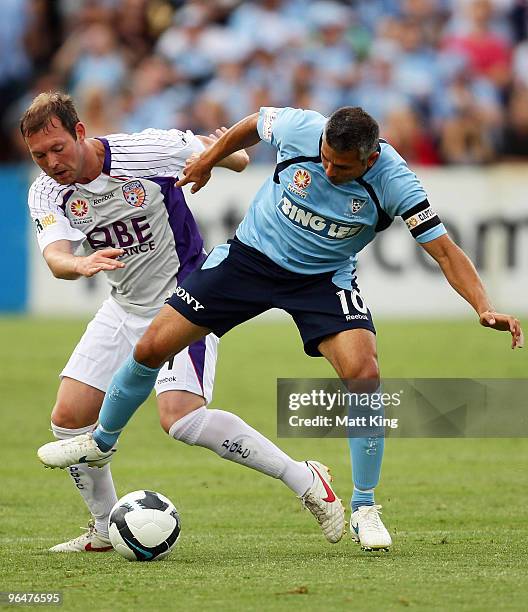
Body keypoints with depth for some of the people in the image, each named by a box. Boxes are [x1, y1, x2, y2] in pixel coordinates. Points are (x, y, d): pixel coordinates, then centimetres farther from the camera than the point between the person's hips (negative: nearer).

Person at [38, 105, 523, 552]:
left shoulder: (393, 183, -27)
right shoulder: (298, 130, -24)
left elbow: (444, 250, -24)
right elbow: (252, 124, 0)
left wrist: (484, 307, -37)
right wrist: (207, 161, 15)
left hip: (325, 278, -1)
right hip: (249, 256, 2)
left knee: (364, 373, -25)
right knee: (152, 348, -1)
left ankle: (365, 511, -10)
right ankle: (102, 440, 29)